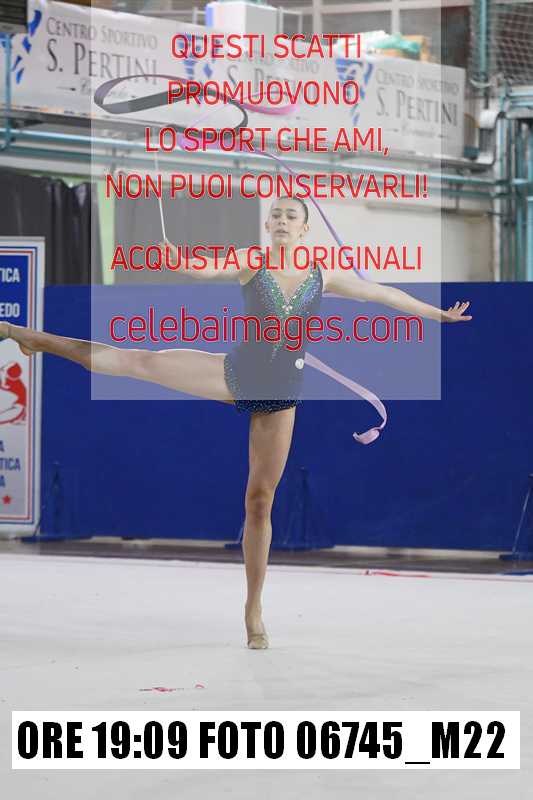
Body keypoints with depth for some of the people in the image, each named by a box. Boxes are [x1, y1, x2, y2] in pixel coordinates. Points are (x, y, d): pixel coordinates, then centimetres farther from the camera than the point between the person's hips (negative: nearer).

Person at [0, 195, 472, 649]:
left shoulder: (324, 276, 2)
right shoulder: (250, 264, -3)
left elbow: (383, 293, 12)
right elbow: (203, 270, -20)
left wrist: (438, 314, 19)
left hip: (280, 394, 1)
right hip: (236, 373, -1)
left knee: (260, 501, 4)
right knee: (141, 361, -11)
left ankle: (254, 610, 10)